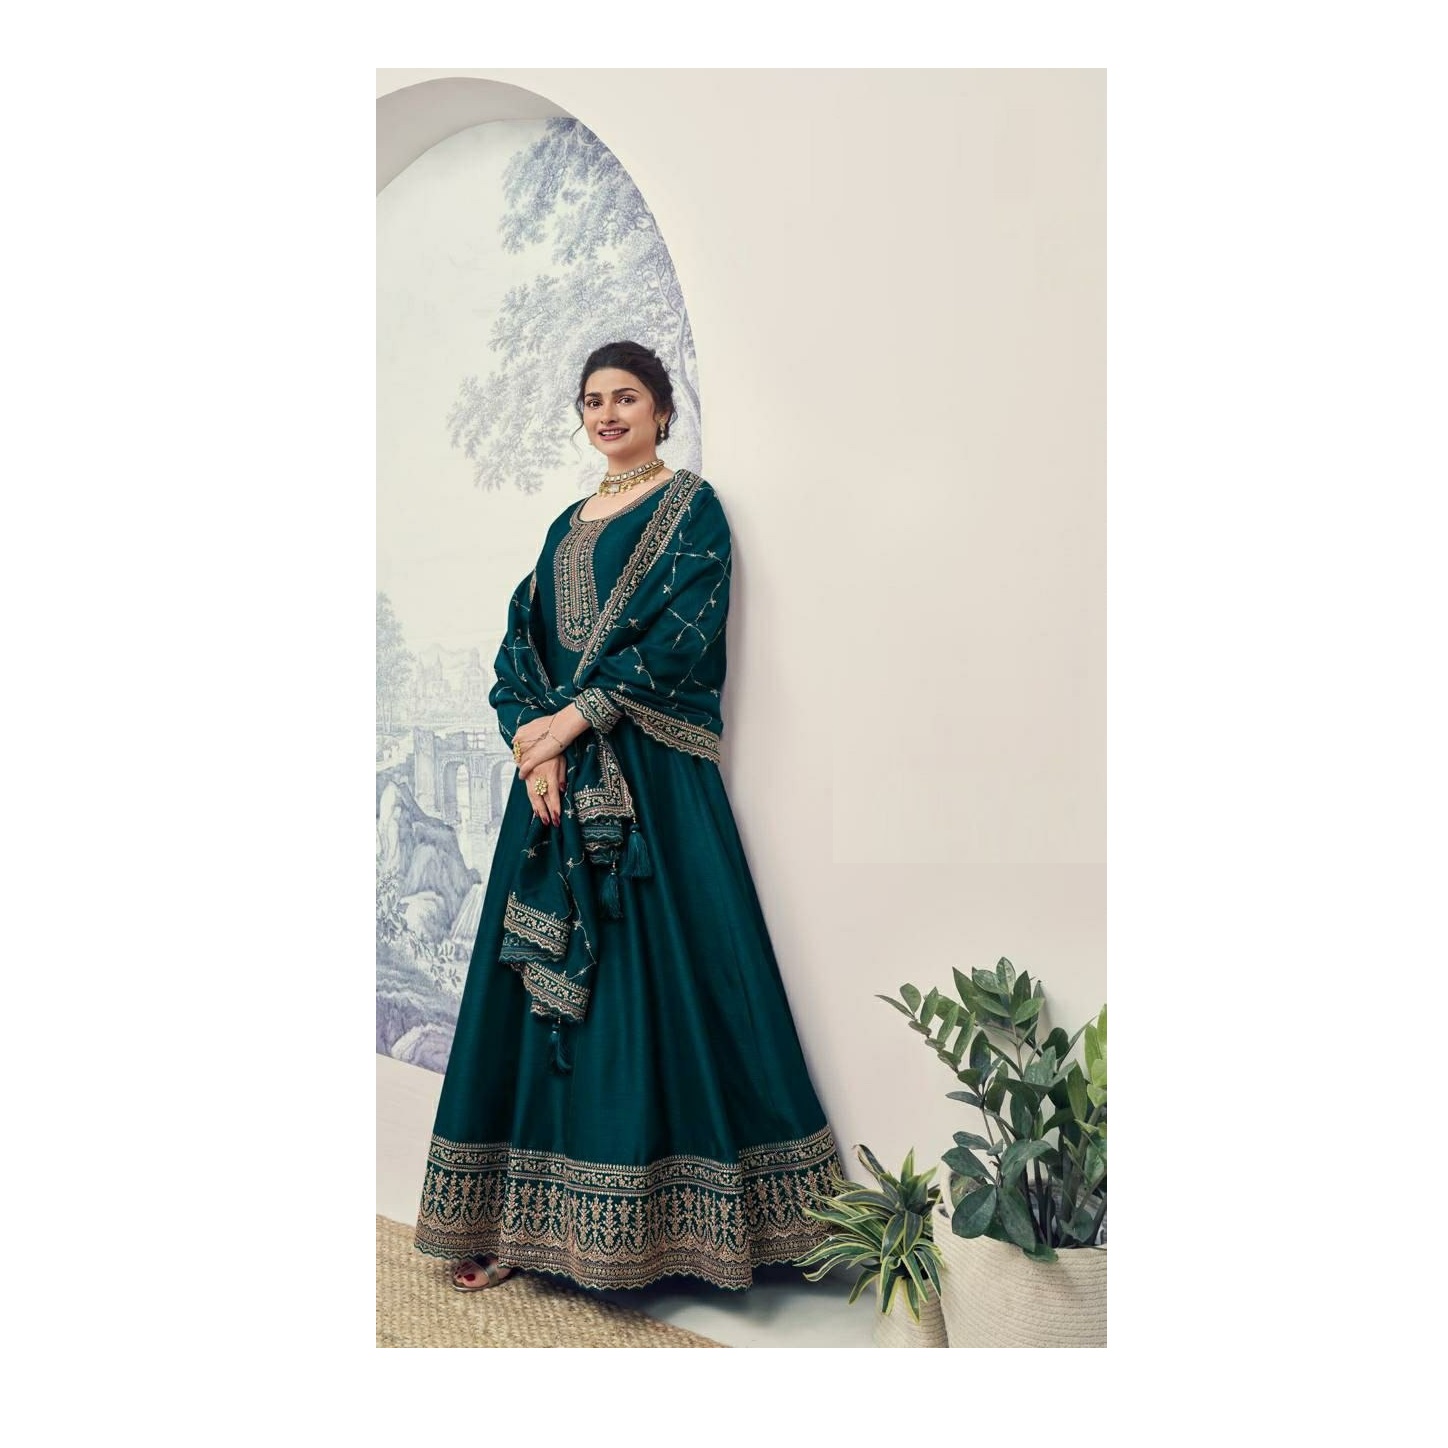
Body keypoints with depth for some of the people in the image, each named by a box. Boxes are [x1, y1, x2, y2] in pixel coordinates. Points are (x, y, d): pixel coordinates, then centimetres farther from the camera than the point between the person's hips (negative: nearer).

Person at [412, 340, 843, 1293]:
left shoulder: (693, 507, 3)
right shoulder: (569, 525, 21)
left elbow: (681, 635, -11)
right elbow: (523, 639, 12)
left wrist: (574, 718, -15)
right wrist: (531, 737, -6)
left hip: (652, 779, -6)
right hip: (559, 777, 7)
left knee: (649, 974, -6)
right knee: (542, 983, 6)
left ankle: (655, 1222, 6)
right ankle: (530, 1222, 16)